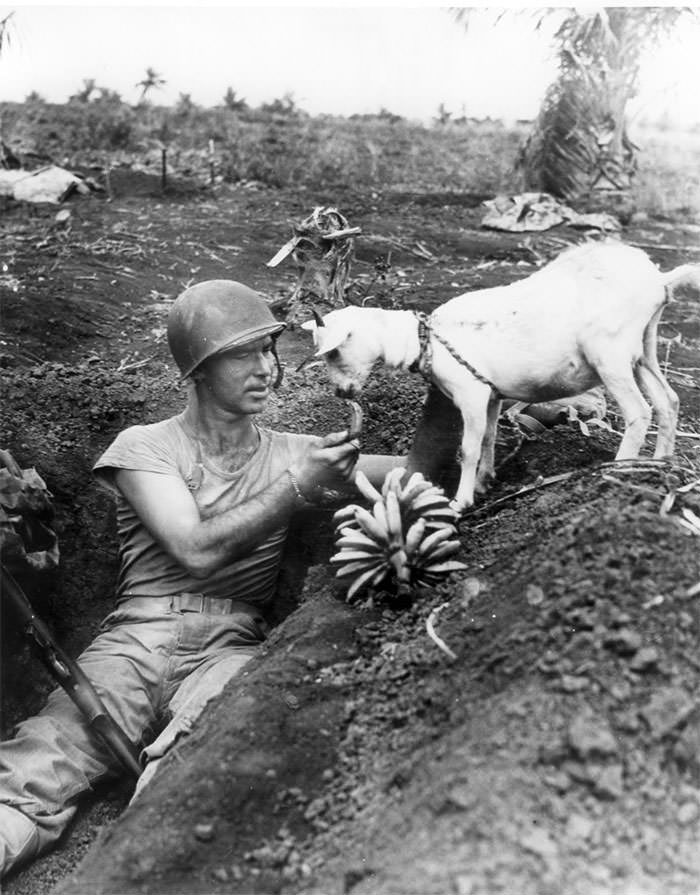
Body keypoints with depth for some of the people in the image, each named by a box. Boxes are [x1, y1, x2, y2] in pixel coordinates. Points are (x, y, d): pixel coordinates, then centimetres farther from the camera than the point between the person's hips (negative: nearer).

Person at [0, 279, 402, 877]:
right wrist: (299, 486, -8)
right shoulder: (143, 447, 8)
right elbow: (197, 551, -6)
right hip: (138, 640, -1)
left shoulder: (292, 453, 17)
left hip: (233, 646, 1)